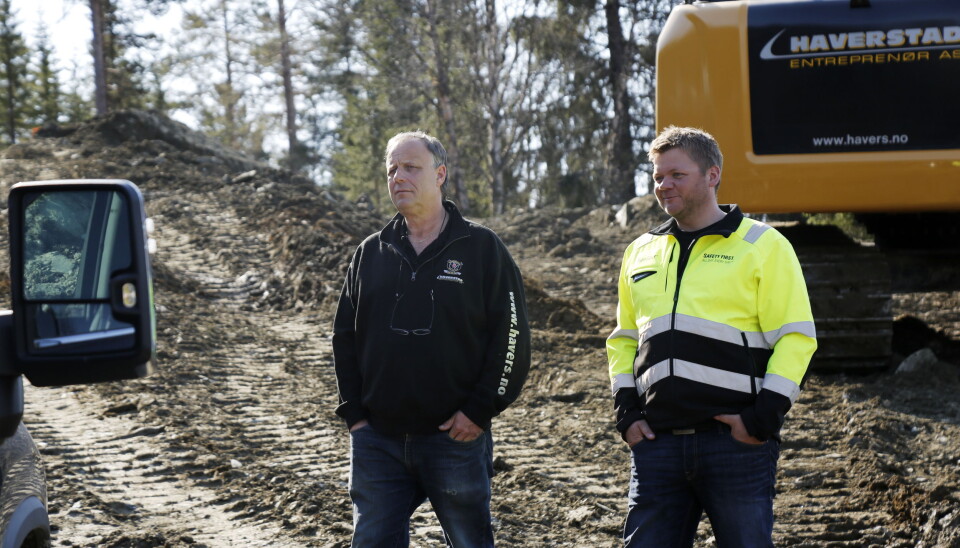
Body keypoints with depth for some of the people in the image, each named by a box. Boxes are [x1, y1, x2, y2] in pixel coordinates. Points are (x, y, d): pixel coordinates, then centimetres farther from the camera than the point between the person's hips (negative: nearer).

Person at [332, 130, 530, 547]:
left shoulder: (482, 248, 0)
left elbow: (511, 336, -4)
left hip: (456, 439, -3)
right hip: (377, 440, 3)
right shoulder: (370, 253, 12)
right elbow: (345, 337, 14)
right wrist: (353, 413, 4)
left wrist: (479, 411, -10)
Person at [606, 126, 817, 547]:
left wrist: (765, 414, -11)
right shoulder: (640, 252, 17)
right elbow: (623, 338, 24)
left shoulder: (762, 245, 1)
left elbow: (796, 337, -3)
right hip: (658, 443, 4)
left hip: (736, 439, -4)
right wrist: (626, 409, 10)